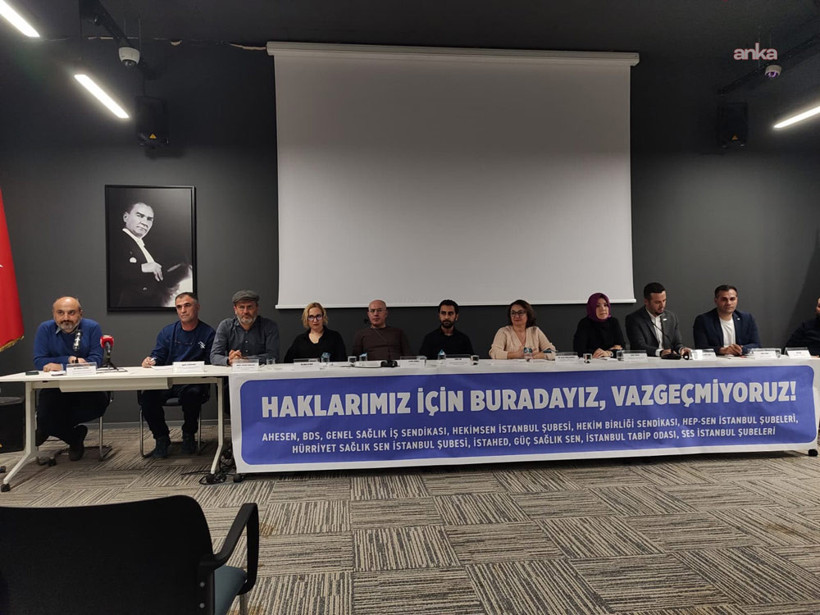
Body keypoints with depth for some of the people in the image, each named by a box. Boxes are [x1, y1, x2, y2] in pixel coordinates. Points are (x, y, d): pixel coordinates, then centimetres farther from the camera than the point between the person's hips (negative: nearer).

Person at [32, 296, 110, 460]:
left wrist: (59, 365, -20)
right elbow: (39, 361, -10)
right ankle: (75, 437, 9)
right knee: (44, 414, -25)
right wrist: (69, 360, -19)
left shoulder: (92, 328, -5)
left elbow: (96, 360, -14)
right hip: (55, 388, 1)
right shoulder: (45, 329, -1)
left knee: (99, 402, -29)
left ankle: (50, 427, -1)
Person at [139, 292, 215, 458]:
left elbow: (211, 363, 2)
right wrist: (149, 361, -11)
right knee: (147, 396, -27)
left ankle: (188, 436, -6)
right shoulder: (167, 332, 19)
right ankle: (161, 438, -2)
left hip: (193, 382, -3)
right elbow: (157, 357, 13)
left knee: (192, 394, -37)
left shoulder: (208, 333, 7)